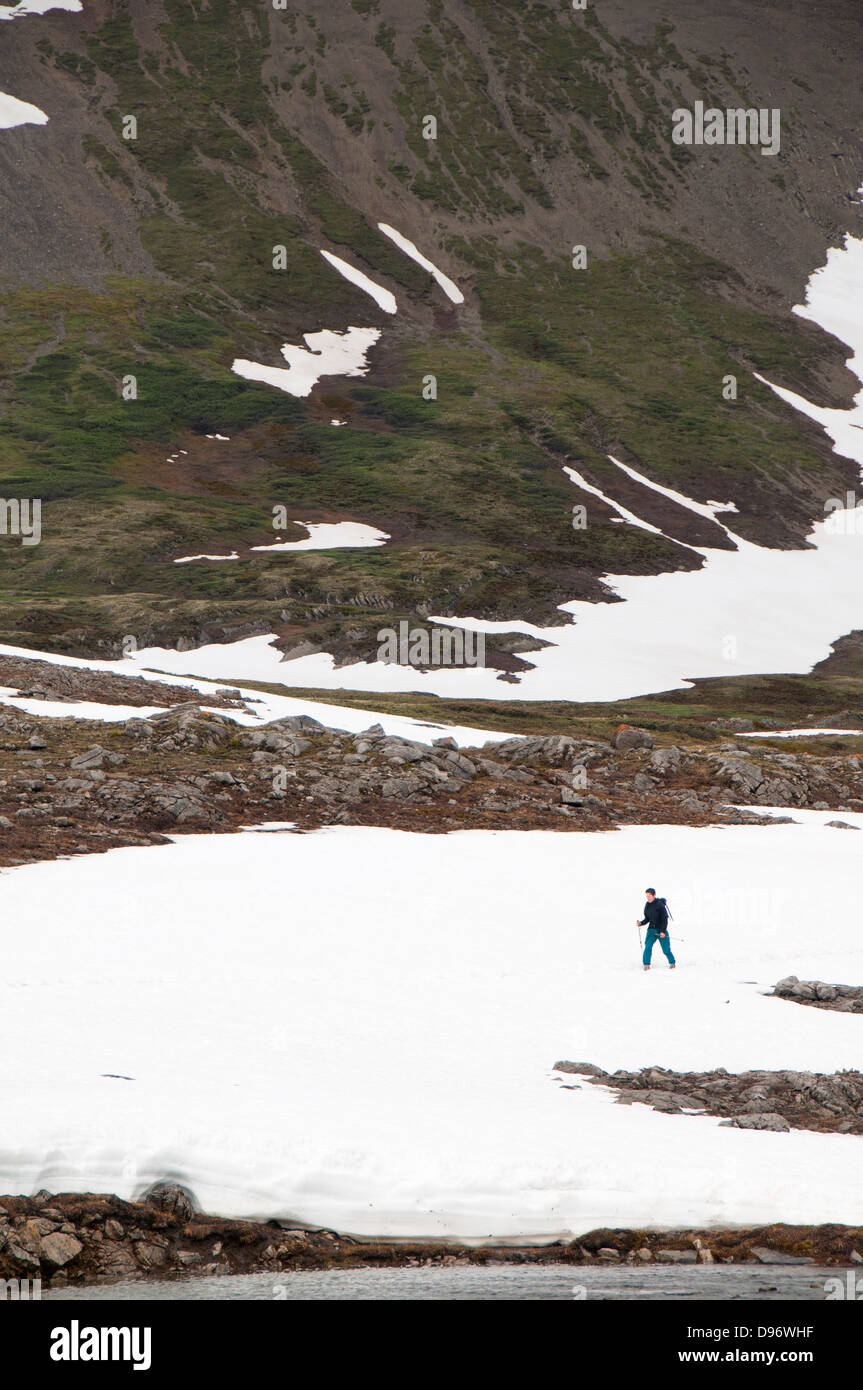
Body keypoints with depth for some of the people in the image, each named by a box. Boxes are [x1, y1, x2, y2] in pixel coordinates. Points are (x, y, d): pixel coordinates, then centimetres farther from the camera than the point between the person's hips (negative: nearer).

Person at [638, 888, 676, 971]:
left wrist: (663, 931, -19)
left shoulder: (660, 905, -13)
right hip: (651, 929, 4)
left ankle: (672, 962, 24)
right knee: (648, 946, -14)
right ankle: (646, 964, -7)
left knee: (666, 949, 2)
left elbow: (665, 919, -13)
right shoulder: (647, 905, 6)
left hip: (661, 930, -4)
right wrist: (641, 923, -5)